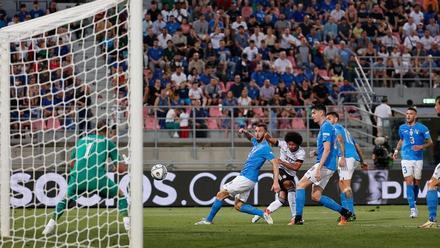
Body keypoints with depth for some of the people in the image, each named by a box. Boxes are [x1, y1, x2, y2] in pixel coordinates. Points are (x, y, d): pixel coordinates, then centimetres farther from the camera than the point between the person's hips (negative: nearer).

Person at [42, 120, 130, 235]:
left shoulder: (82, 140, 26)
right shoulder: (108, 142, 15)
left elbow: (72, 164, 33)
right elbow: (121, 169, 11)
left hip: (77, 177, 3)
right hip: (97, 177, -3)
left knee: (66, 198, 31)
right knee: (120, 194, 19)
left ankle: (52, 223, 16)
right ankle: (128, 224, 3)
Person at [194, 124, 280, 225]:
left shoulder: (265, 147, -14)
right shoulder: (257, 143, 13)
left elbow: (275, 163, -23)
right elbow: (250, 137, 37)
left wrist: (276, 182, -33)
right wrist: (245, 132, 12)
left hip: (246, 178, -10)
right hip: (244, 177, 10)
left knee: (221, 194, -6)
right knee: (238, 206, 10)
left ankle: (208, 220, 0)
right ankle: (263, 214, 6)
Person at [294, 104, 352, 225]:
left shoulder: (326, 127, -11)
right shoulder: (325, 127, 20)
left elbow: (327, 149, -20)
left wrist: (318, 168, -25)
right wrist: (317, 152, 11)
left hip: (325, 165, -10)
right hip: (327, 167, 10)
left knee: (300, 185, -9)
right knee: (316, 196, 8)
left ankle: (298, 218, -11)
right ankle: (344, 212, 8)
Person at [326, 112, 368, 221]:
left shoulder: (336, 127, 6)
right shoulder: (345, 130, 31)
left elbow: (340, 140, -13)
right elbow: (357, 146, 30)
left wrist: (342, 157, -23)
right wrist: (362, 162, 30)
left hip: (347, 157, -9)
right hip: (355, 157, 9)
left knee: (346, 184, -13)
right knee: (342, 184, 12)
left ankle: (351, 213, -20)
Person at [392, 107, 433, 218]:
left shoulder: (422, 128, -3)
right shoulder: (402, 128, 7)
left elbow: (430, 142, 1)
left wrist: (421, 147, -16)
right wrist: (396, 150, 13)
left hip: (418, 159, -1)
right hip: (406, 158, 1)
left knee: (416, 183, 8)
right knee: (409, 182, -12)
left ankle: (414, 205, 29)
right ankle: (412, 208, -16)